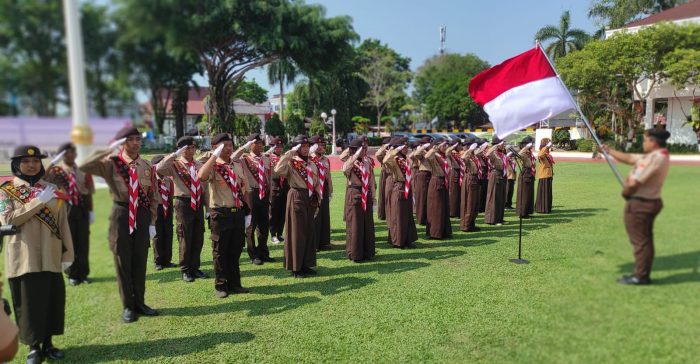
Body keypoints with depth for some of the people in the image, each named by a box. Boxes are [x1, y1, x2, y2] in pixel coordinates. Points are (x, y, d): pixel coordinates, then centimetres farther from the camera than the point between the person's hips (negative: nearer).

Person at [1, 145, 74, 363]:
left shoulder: (52, 189, 8)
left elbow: (63, 224, 8)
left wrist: (67, 254, 4)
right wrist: (38, 201, -19)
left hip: (50, 257, 3)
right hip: (24, 258, -2)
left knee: (53, 299, 6)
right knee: (29, 301, 2)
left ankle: (48, 343, 21)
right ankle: (34, 346, 15)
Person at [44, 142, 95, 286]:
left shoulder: (83, 171, 8)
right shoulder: (56, 171, 1)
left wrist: (90, 211, 8)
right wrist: (51, 164, -27)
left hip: (82, 210, 2)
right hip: (65, 210, -2)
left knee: (83, 242, 6)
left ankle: (84, 273, 17)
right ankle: (73, 275, 15)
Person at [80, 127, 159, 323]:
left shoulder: (147, 167, 5)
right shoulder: (112, 163, -5)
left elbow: (153, 196, 8)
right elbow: (84, 167, -21)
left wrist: (152, 222, 5)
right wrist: (109, 150, -22)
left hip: (142, 215, 3)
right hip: (121, 215, -3)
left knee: (140, 261, 11)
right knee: (123, 262, 7)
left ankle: (139, 302, 27)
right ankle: (128, 306, 21)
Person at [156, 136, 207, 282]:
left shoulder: (200, 165, 8)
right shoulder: (175, 164, -4)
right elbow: (159, 168, -24)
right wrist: (175, 154, -24)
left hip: (198, 203, 4)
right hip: (183, 204, -4)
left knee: (198, 238, 11)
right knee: (185, 239, 5)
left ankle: (195, 267, 27)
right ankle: (185, 270, 19)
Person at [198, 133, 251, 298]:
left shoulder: (239, 166, 10)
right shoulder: (213, 167, -6)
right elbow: (201, 176, -31)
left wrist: (248, 213, 11)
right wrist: (215, 156, -25)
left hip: (238, 212, 5)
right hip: (220, 214, -5)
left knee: (236, 250, 13)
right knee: (220, 251, 6)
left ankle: (234, 283, 26)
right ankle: (220, 285, 19)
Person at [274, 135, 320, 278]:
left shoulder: (312, 164, 12)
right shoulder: (291, 163, -7)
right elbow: (278, 170, -29)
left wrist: (317, 202, 13)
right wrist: (290, 152, -23)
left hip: (310, 199, 7)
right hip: (297, 199, -7)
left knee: (309, 232, 11)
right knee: (297, 233, -1)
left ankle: (306, 264, 23)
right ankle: (296, 267, 9)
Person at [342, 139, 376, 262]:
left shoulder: (368, 163, 9)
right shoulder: (350, 163, -7)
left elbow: (371, 181, 12)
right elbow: (345, 169, -32)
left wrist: (373, 197, 9)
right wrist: (356, 155, -30)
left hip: (367, 196, 5)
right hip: (354, 196, -5)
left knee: (368, 224, 10)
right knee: (354, 224, 1)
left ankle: (367, 252, 23)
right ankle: (354, 254, 12)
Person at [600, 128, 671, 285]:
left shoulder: (655, 158, -22)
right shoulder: (656, 156, 10)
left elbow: (633, 183, -25)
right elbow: (628, 158, 19)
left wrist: (624, 191, -5)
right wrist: (609, 151, 22)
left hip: (639, 204, -10)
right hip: (650, 202, 10)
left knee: (640, 240, -2)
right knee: (645, 240, 16)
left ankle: (640, 276, 7)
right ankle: (643, 274, 27)